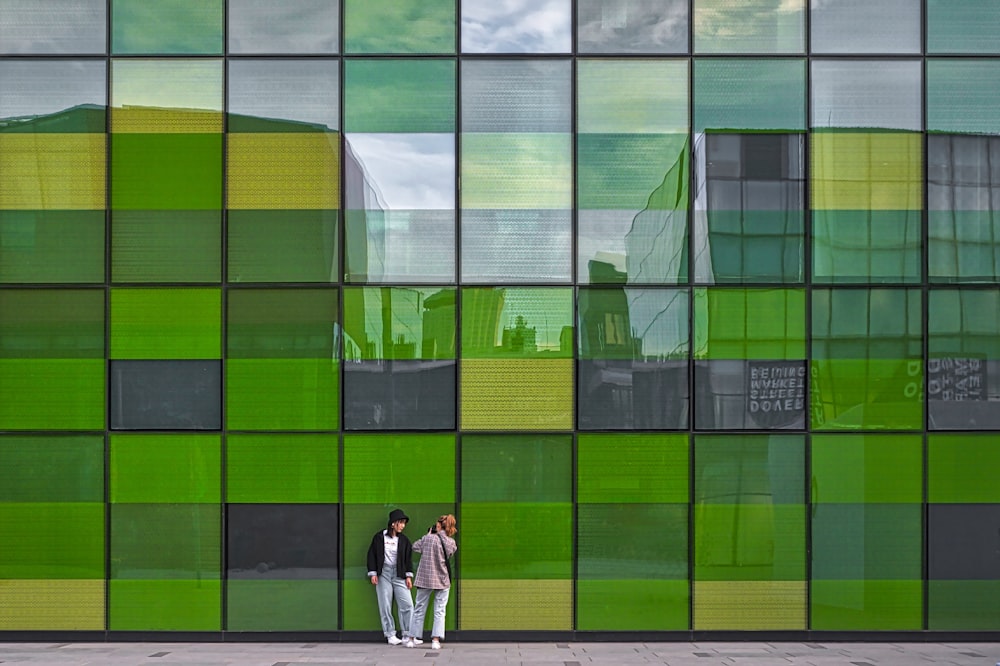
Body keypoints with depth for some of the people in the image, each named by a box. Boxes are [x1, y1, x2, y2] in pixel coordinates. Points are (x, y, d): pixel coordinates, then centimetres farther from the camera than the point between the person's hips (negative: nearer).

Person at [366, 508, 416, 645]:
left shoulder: (404, 540, 7)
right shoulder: (379, 537, -1)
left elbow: (408, 558, 10)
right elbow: (372, 554, 1)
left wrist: (408, 576, 4)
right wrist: (373, 573, -5)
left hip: (399, 574, 2)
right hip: (383, 573, -2)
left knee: (407, 605, -5)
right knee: (385, 606, -1)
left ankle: (408, 635, 0)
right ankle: (390, 635, 7)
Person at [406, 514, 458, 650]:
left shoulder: (427, 538, -8)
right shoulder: (451, 542, -5)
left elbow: (415, 546, 6)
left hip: (424, 579, 0)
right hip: (442, 580, 0)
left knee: (419, 609, 11)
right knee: (440, 611, 5)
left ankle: (412, 638, 15)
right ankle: (436, 640, -6)